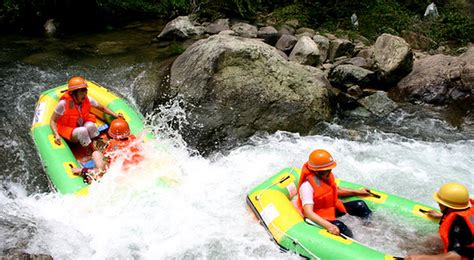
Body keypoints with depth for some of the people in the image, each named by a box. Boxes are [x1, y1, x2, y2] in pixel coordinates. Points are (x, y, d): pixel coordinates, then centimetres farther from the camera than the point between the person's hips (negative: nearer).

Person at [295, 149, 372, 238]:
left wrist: (358, 192, 15)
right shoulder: (307, 186, -31)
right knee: (340, 227, -33)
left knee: (360, 205, 2)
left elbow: (336, 190, 19)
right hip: (319, 217, -9)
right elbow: (308, 213, -39)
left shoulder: (327, 176, -3)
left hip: (332, 209, 9)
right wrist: (328, 226, -50)